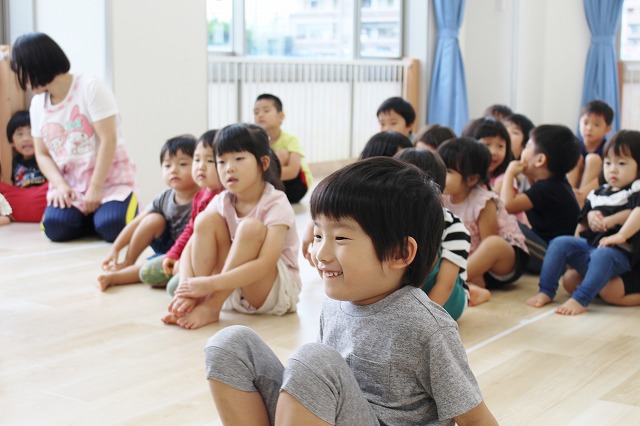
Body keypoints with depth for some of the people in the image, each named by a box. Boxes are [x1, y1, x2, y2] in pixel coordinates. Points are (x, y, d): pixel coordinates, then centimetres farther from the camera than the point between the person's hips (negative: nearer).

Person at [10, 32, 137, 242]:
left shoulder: (90, 87, -10)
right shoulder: (37, 104, 8)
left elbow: (108, 140, -14)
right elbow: (42, 154, 9)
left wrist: (96, 188, -17)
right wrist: (60, 185, -11)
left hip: (109, 179, -4)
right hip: (69, 184, 4)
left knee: (112, 228, -30)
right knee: (55, 227, -24)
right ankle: (92, 215, 7)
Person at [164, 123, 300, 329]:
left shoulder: (277, 205, -19)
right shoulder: (222, 202, -2)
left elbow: (265, 264, -31)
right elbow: (190, 248, -9)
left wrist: (210, 283, -37)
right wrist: (186, 289, -29)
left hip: (277, 290, -5)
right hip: (231, 289, 5)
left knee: (251, 228, -30)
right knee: (206, 219, -14)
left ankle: (210, 307, -27)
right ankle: (199, 299, -21)